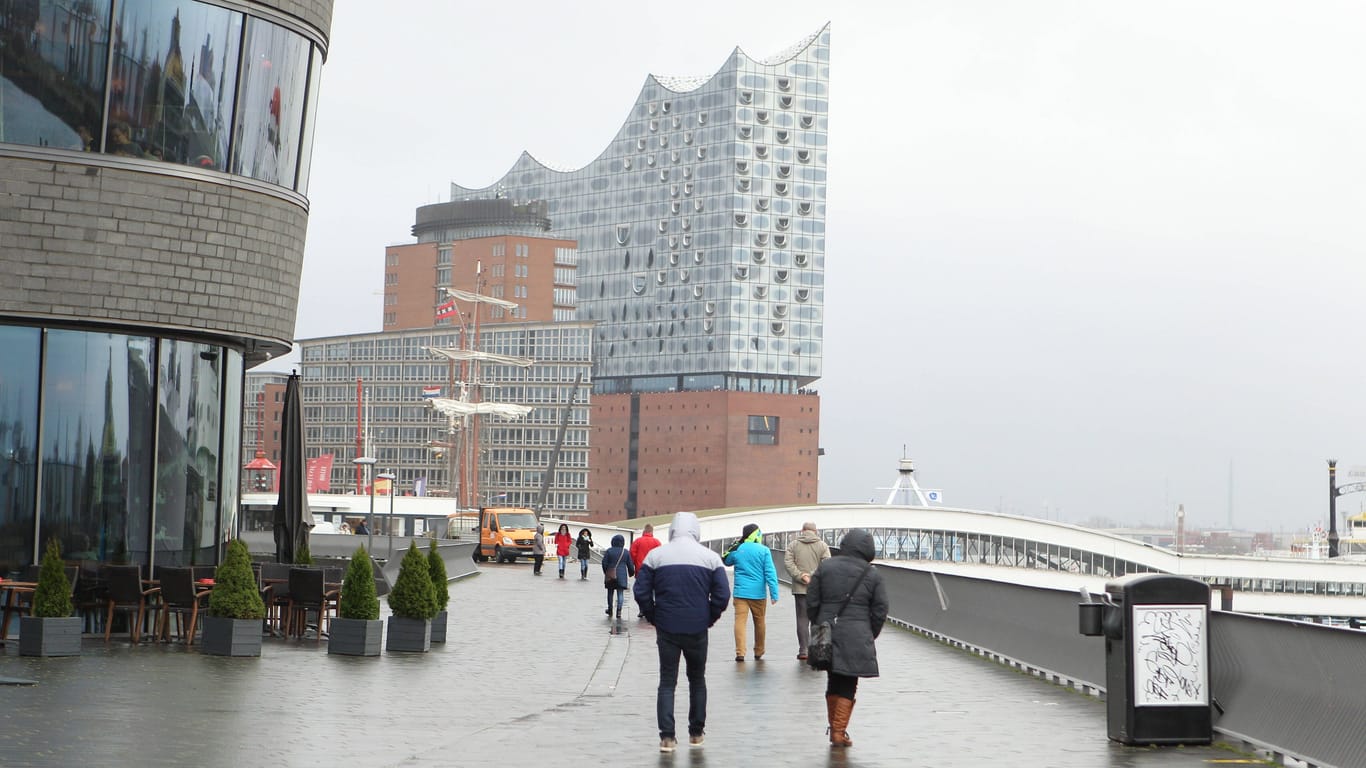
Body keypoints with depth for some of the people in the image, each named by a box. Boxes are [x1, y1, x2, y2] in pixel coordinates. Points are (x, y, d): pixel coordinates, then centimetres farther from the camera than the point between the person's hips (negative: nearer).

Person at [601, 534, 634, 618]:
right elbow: (630, 565, 4)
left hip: (610, 575, 0)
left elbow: (604, 563, -3)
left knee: (610, 592, 14)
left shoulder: (609, 551, -3)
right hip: (622, 576, 0)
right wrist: (631, 573, 21)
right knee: (620, 593, -1)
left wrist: (606, 572, 12)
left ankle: (610, 609, 23)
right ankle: (619, 610, -12)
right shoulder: (626, 552, 0)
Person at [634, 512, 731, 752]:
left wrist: (654, 618, 7)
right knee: (697, 679, 17)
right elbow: (722, 595, -5)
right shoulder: (710, 557, -1)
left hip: (666, 628, 0)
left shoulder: (656, 555, -1)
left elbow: (642, 592, -4)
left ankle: (667, 736, -5)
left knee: (667, 681, 5)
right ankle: (696, 733, 20)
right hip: (697, 629, 0)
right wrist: (709, 619, 7)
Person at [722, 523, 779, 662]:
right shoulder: (764, 551, -6)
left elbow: (726, 561, 21)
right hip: (758, 593, 0)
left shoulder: (737, 550, -1)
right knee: (759, 623, 14)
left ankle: (740, 652, -14)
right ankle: (758, 652, 25)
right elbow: (770, 573, -8)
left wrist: (734, 545, 17)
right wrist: (774, 593, -5)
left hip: (741, 592, 0)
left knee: (740, 621, -3)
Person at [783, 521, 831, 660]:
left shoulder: (793, 545, 5)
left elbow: (787, 562, -7)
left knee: (802, 618, 4)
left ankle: (803, 650, 1)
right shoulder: (822, 546, 2)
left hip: (799, 588, 1)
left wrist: (800, 576, -11)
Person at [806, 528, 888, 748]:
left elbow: (812, 603, 4)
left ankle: (834, 728, 23)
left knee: (833, 683, 16)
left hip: (828, 634, 3)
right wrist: (870, 636, 14)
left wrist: (819, 627, 16)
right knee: (847, 686, 4)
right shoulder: (872, 575, -1)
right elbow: (880, 611, 1)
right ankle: (839, 732, 2)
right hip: (856, 637, -3)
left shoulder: (825, 568, 3)